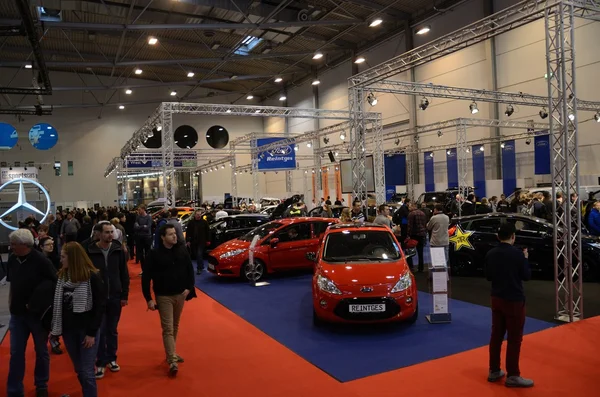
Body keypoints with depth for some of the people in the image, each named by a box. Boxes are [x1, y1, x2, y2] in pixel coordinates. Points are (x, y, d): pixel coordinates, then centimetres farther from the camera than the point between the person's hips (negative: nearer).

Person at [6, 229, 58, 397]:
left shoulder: (41, 261, -18)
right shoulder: (12, 260, -2)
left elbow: (56, 282, -15)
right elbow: (12, 283, 13)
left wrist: (42, 302, -16)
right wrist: (11, 303, 8)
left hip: (38, 313, -4)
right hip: (17, 313, 4)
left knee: (41, 351, 12)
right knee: (16, 353, 7)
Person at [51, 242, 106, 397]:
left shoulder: (93, 277, -13)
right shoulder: (61, 276, 3)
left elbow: (99, 306, -12)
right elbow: (57, 304, 8)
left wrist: (92, 332, -14)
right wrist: (54, 328, 5)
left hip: (87, 330, -5)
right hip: (68, 329, 5)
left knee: (86, 371, -2)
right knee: (78, 370, 14)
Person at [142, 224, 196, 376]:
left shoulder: (182, 250, -3)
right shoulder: (155, 254, -14)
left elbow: (190, 269, 7)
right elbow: (146, 277, -10)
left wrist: (189, 288, -2)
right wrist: (149, 299, -13)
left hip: (180, 295, 4)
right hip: (163, 296, -4)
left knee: (175, 327, 16)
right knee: (168, 328, -5)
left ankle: (171, 354, 32)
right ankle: (173, 361, -3)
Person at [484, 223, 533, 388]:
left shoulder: (490, 254, 0)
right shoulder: (517, 253, -17)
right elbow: (526, 276, -6)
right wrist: (525, 259, 7)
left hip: (497, 299, 6)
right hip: (514, 300, -6)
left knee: (496, 335, 13)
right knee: (514, 338, 3)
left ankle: (494, 371, 22)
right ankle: (512, 376, 10)